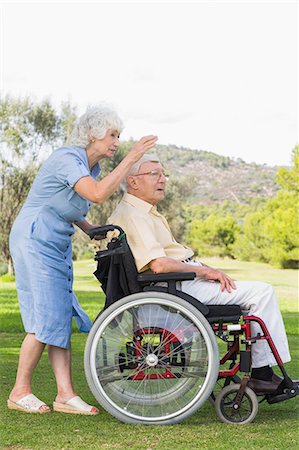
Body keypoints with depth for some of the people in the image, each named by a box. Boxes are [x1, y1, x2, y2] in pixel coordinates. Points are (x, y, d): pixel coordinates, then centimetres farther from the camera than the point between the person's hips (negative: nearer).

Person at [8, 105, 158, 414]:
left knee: (62, 317, 3)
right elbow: (97, 194, -33)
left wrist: (90, 229, 7)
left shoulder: (90, 165, 12)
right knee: (46, 318, -10)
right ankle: (20, 392, 3)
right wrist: (131, 158, -28)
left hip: (58, 245, 9)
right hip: (34, 240, -9)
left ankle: (65, 394, 3)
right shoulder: (66, 159, -17)